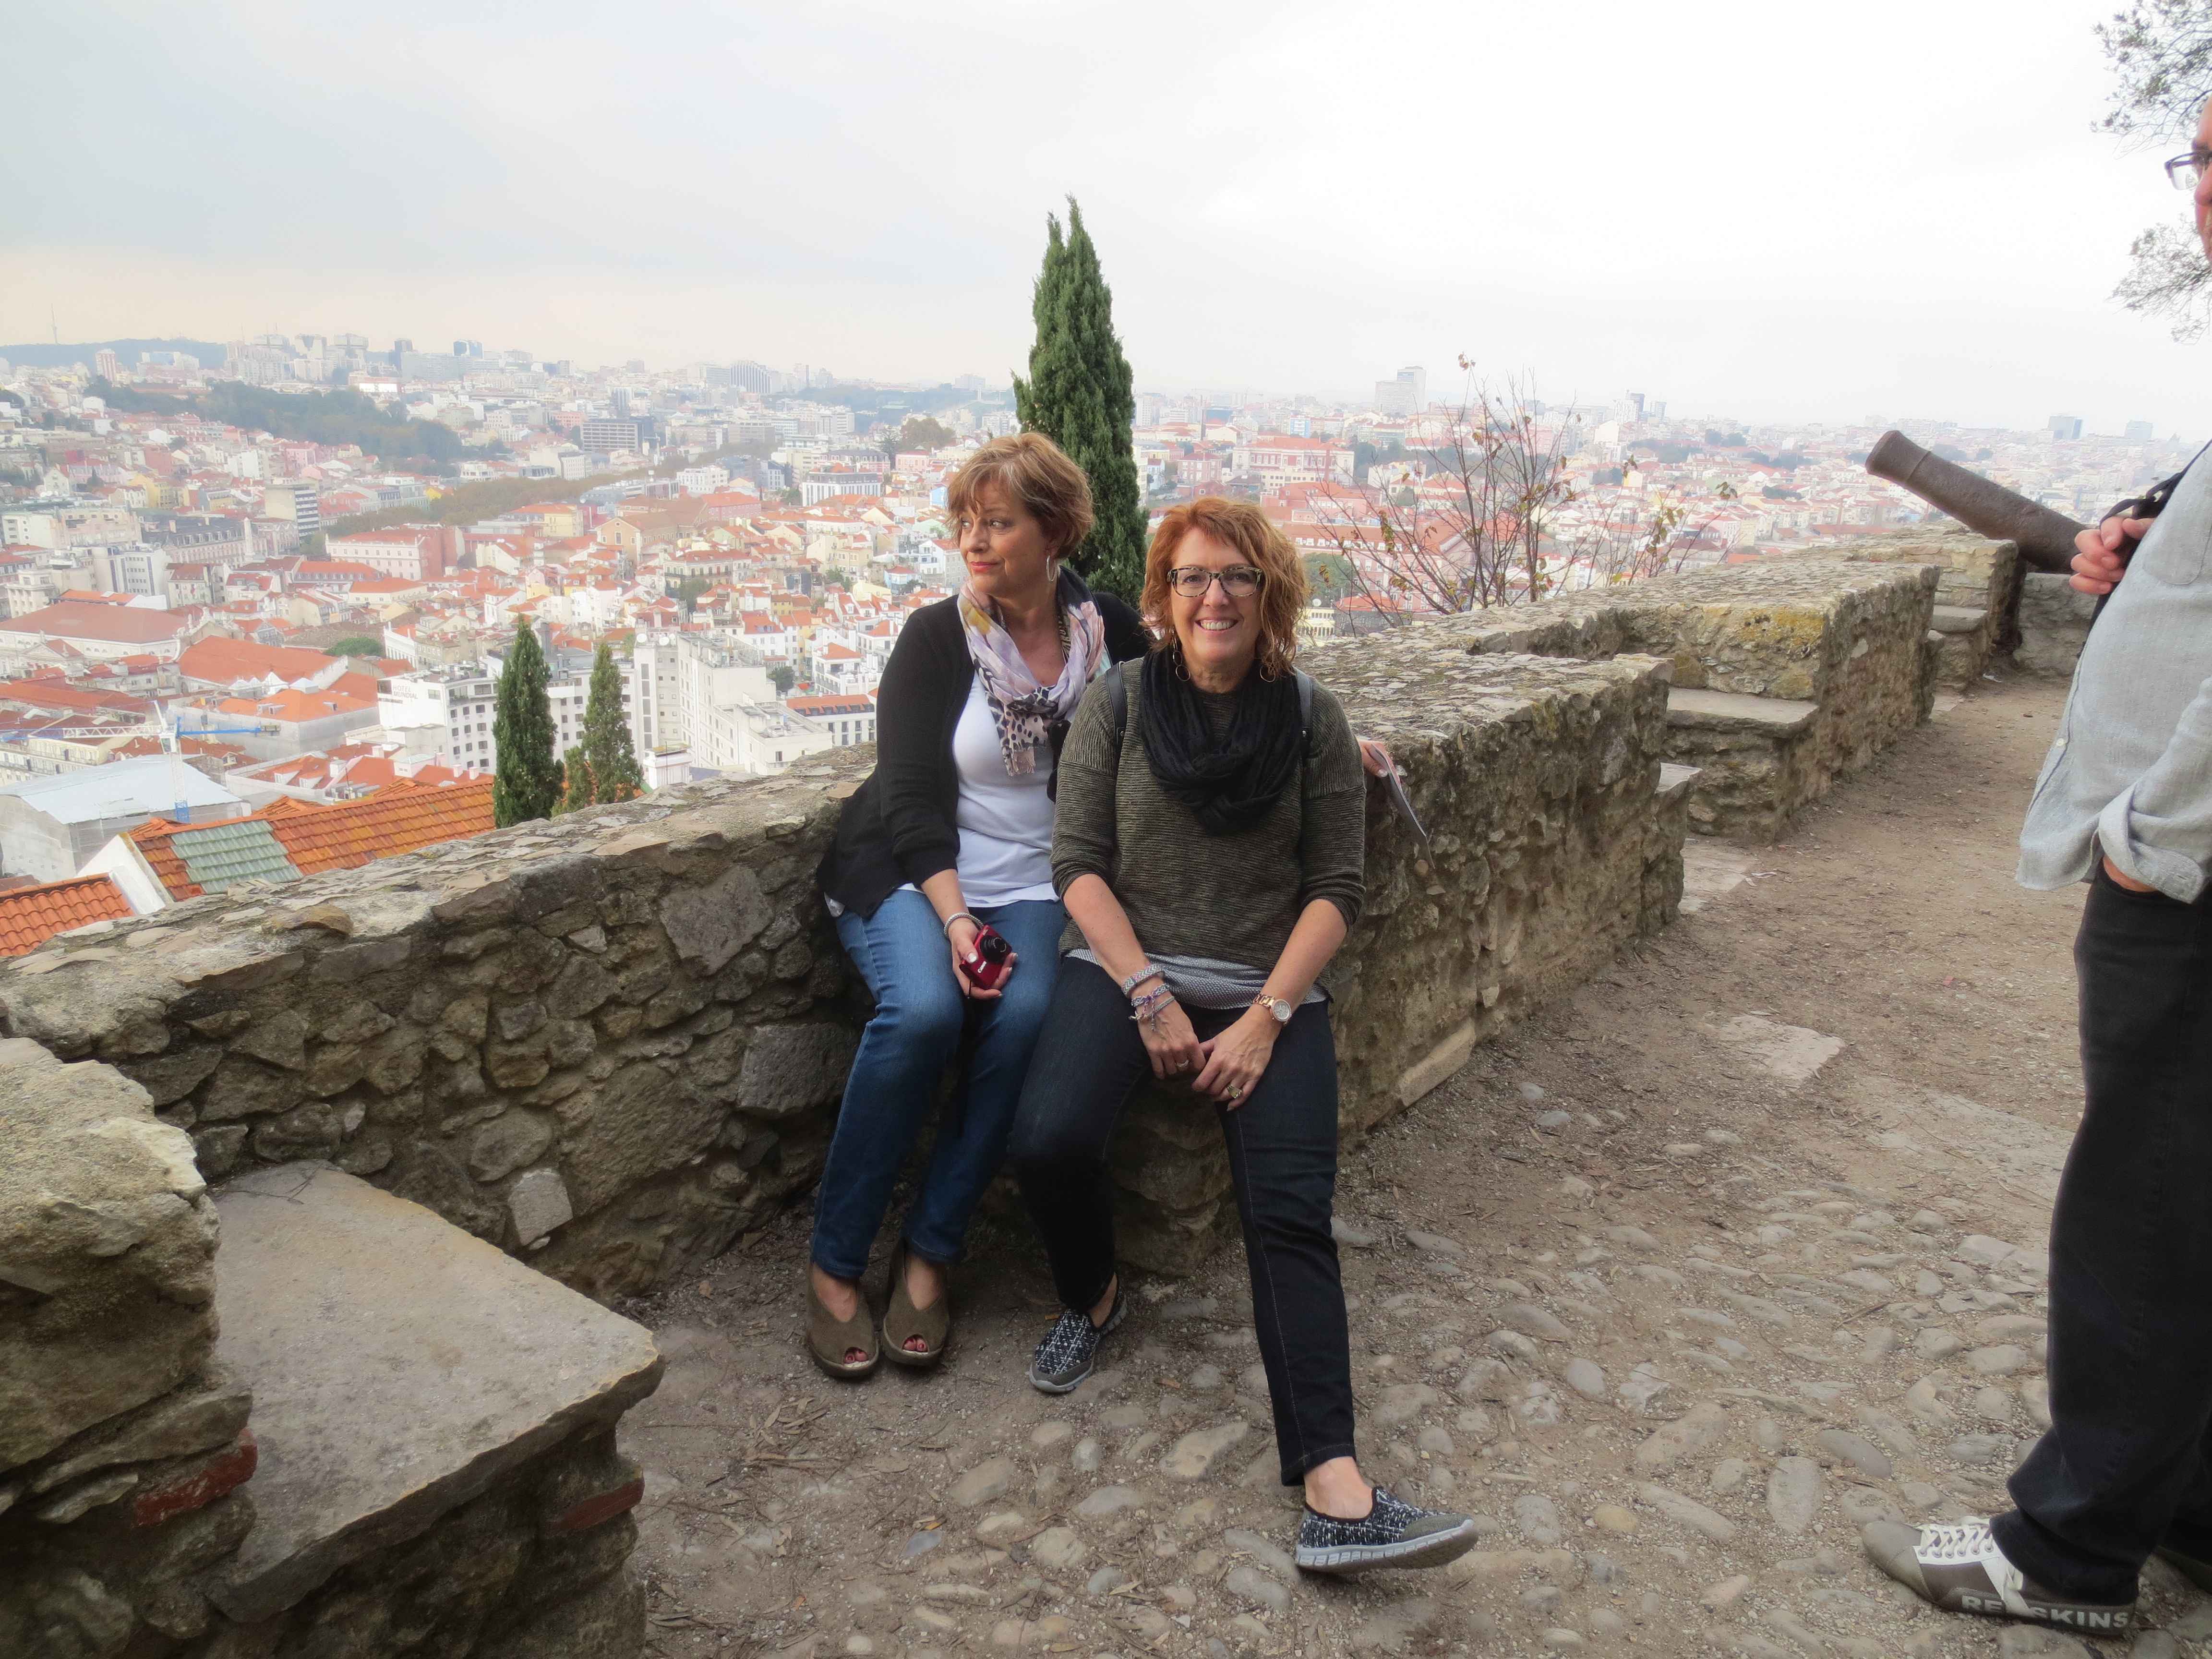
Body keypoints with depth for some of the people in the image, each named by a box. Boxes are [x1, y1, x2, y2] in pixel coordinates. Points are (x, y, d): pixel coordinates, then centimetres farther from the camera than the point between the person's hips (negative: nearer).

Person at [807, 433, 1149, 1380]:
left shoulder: (1108, 632, 5)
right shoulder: (937, 637, -3)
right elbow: (913, 798, -8)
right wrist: (955, 919, -22)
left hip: (1034, 880, 2)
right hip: (906, 870, -2)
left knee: (1026, 1012, -29)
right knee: (922, 1008, -31)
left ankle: (928, 1256, -14)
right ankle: (834, 1264, -15)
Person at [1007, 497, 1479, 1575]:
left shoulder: (1313, 720, 4)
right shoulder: (1118, 705, 3)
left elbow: (1336, 887, 1)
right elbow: (1078, 863, -1)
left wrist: (1266, 1017, -11)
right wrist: (1150, 995, -13)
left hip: (1268, 989, 0)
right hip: (1124, 967, 0)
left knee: (1290, 1212, -19)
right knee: (1049, 1140, -26)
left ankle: (1333, 1492, -23)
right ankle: (1092, 1298, 8)